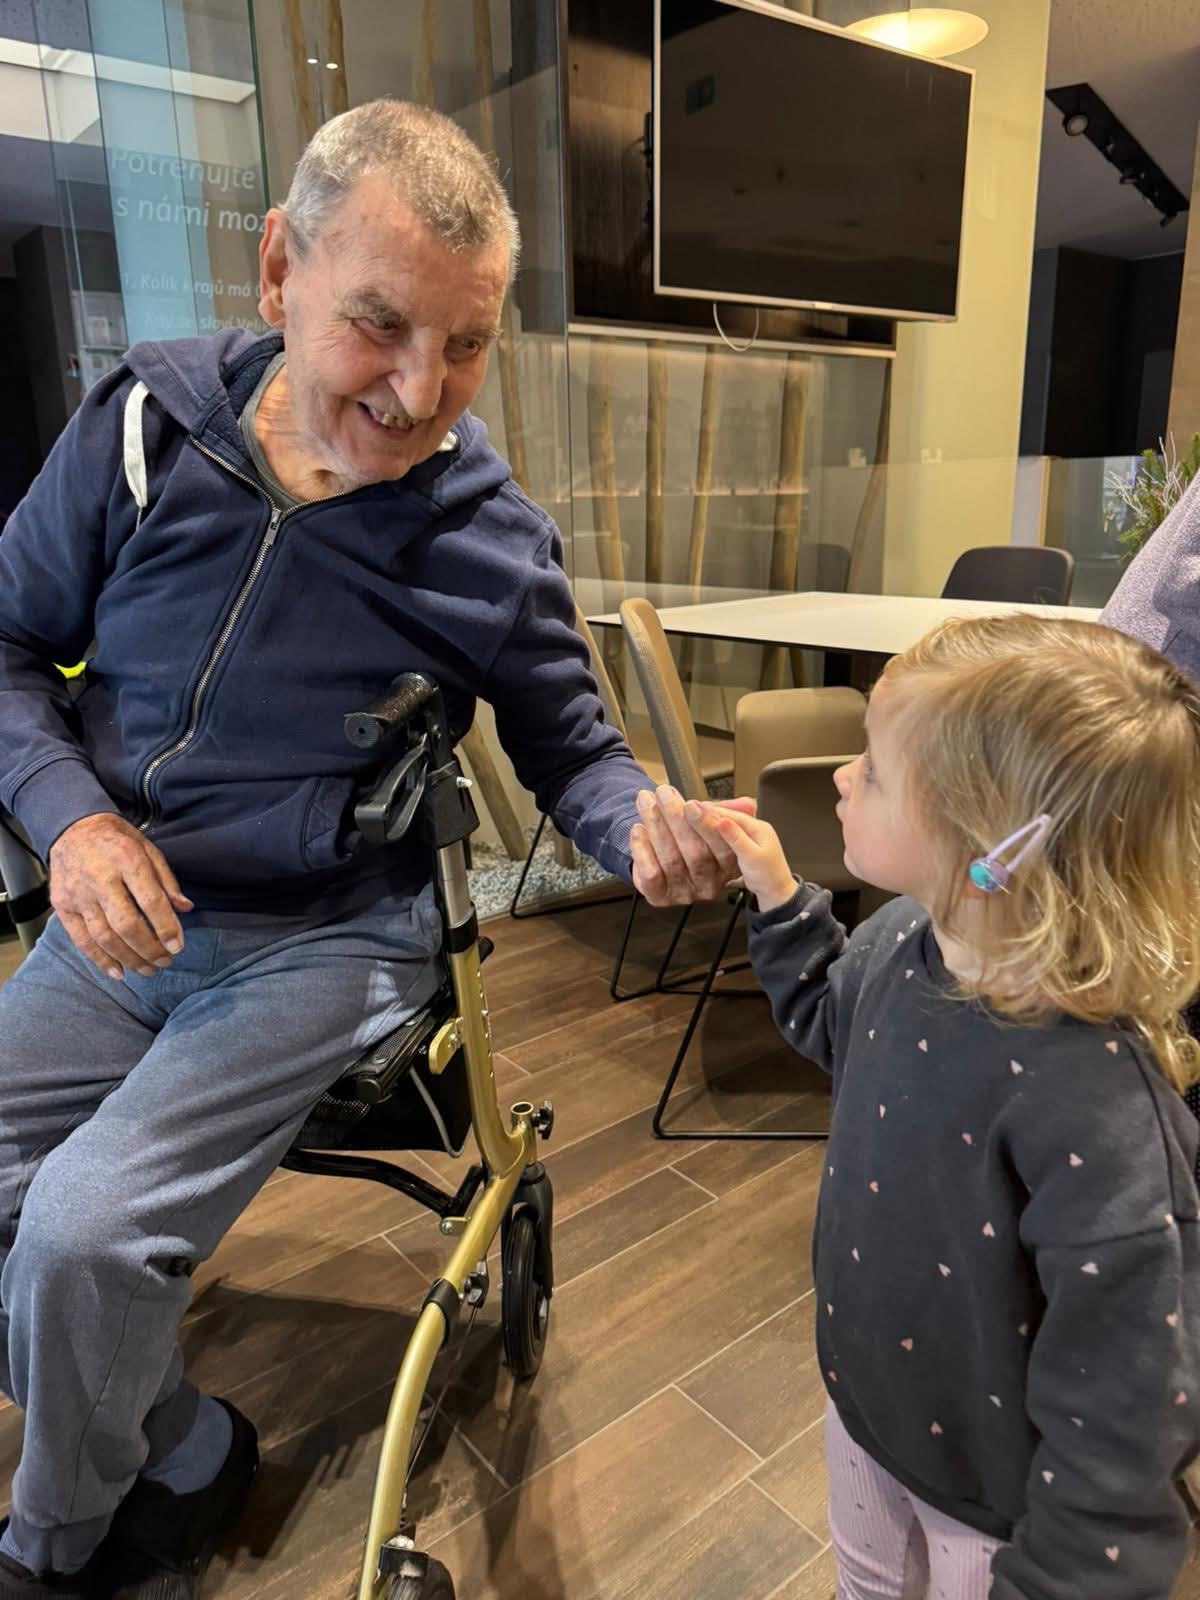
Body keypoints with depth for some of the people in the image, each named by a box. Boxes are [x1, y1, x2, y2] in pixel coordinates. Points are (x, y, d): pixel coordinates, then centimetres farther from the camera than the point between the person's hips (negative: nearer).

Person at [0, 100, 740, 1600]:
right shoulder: (144, 421, -4)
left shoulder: (494, 538, -9)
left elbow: (567, 745, 2)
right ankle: (180, 1461, 21)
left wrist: (644, 826, -22)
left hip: (322, 948, -4)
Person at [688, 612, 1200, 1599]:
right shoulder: (902, 940, -17)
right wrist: (775, 895, -3)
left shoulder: (1090, 1098, -38)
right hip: (868, 1401, 6)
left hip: (997, 1490, -6)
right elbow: (828, 1023, 7)